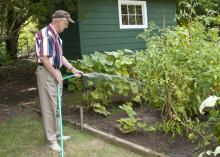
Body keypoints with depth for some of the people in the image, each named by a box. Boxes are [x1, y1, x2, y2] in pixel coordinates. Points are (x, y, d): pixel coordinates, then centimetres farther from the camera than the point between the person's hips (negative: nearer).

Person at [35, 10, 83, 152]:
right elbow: (43, 58, -23)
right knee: (49, 106, -2)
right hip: (47, 73, -10)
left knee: (56, 105, 16)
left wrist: (73, 69, 14)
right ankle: (51, 139, 8)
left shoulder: (56, 36, 12)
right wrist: (56, 75, -17)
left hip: (55, 72, 10)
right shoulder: (45, 34, -18)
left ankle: (56, 134, 29)